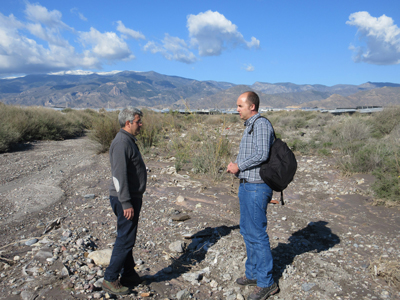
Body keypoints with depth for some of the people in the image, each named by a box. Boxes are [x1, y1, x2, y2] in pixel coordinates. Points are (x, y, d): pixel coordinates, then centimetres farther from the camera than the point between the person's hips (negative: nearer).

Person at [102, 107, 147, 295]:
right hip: (125, 200, -10)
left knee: (127, 239, 17)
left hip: (132, 197, 10)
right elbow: (119, 176, -24)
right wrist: (126, 203, -24)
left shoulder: (129, 140, 14)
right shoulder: (121, 143, -19)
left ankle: (129, 275, 30)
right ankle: (110, 279, 12)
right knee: (125, 240, -2)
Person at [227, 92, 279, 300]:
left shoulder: (261, 124, -14)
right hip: (246, 185, 10)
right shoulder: (250, 126, 16)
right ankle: (253, 274, 32)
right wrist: (235, 166, 7)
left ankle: (266, 283, 13)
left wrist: (239, 166, -14)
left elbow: (262, 154, -25)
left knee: (257, 234, -2)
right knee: (247, 231, 17)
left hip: (256, 187, -10)